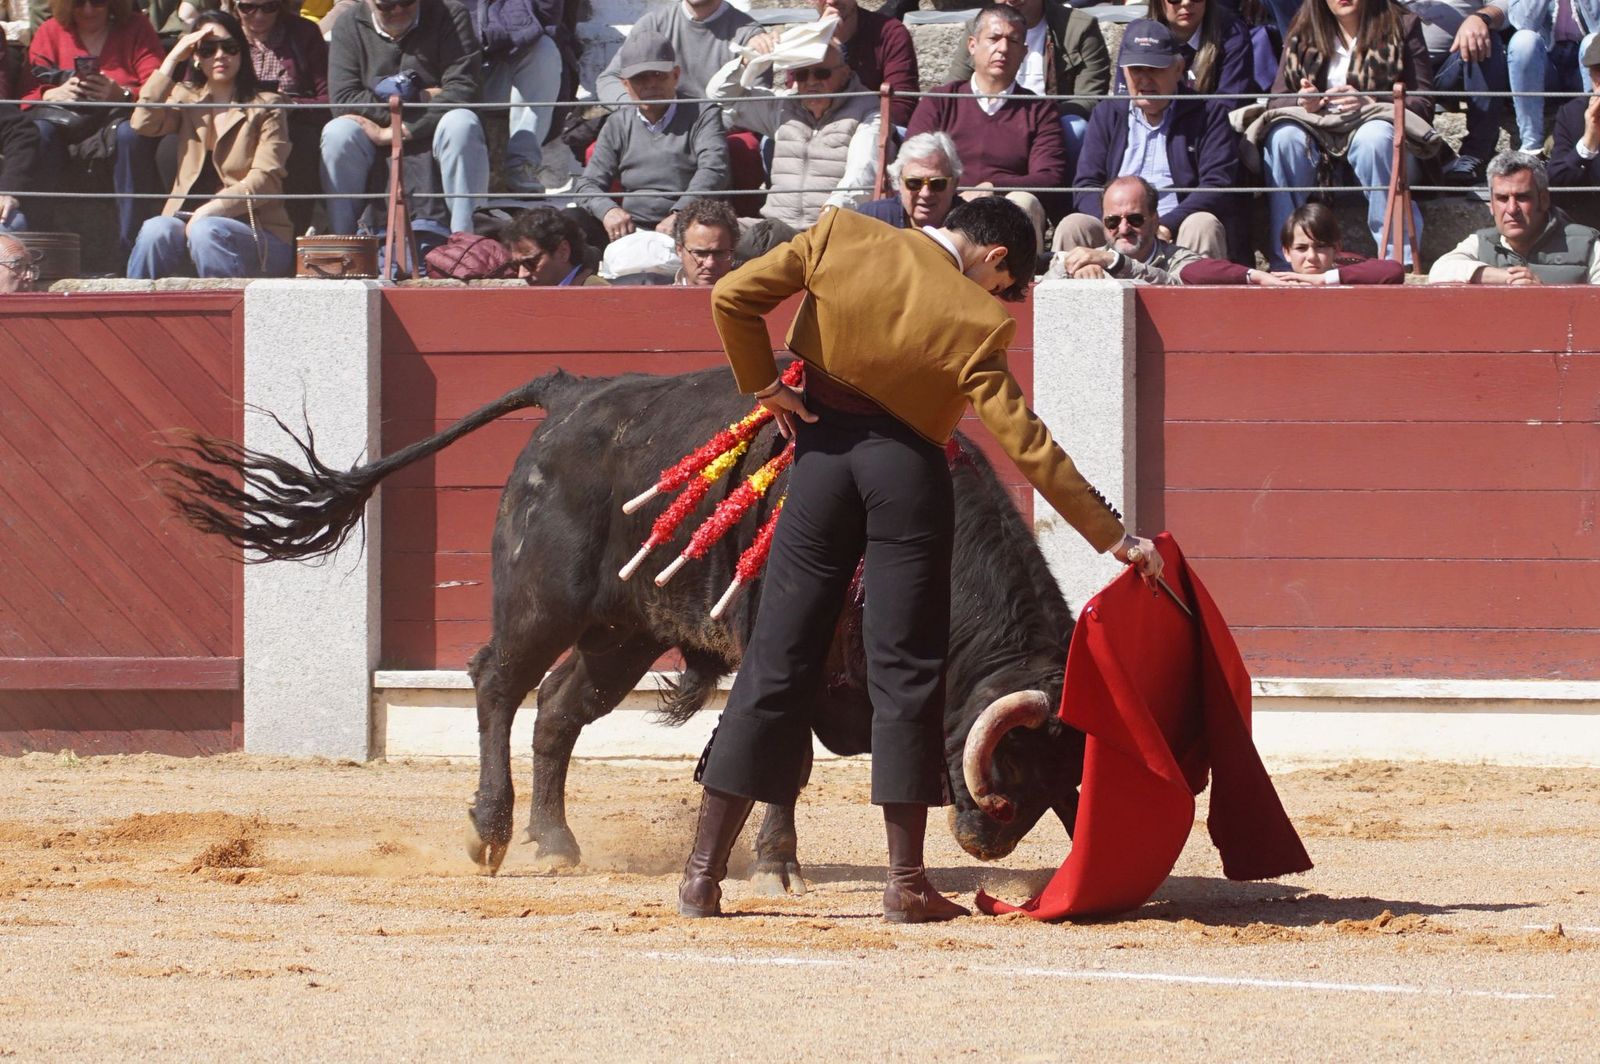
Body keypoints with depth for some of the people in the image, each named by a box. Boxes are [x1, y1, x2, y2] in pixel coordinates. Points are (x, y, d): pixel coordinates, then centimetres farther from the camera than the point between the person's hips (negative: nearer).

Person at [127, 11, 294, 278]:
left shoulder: (265, 107, 4)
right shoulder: (186, 99, 16)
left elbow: (266, 180, -8)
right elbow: (144, 123, -4)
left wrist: (209, 211, -20)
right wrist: (172, 58, -3)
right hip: (190, 221, 3)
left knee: (206, 232, -35)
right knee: (156, 231, -30)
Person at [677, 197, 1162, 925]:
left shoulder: (840, 238, -3)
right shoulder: (972, 320, -11)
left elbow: (732, 297, -7)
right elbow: (1026, 443, -12)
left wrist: (763, 385, 6)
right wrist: (1112, 535, -8)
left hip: (823, 452, 3)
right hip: (910, 472, -3)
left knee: (777, 665, 7)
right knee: (906, 673, 4)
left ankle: (702, 874, 5)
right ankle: (906, 884, 2)